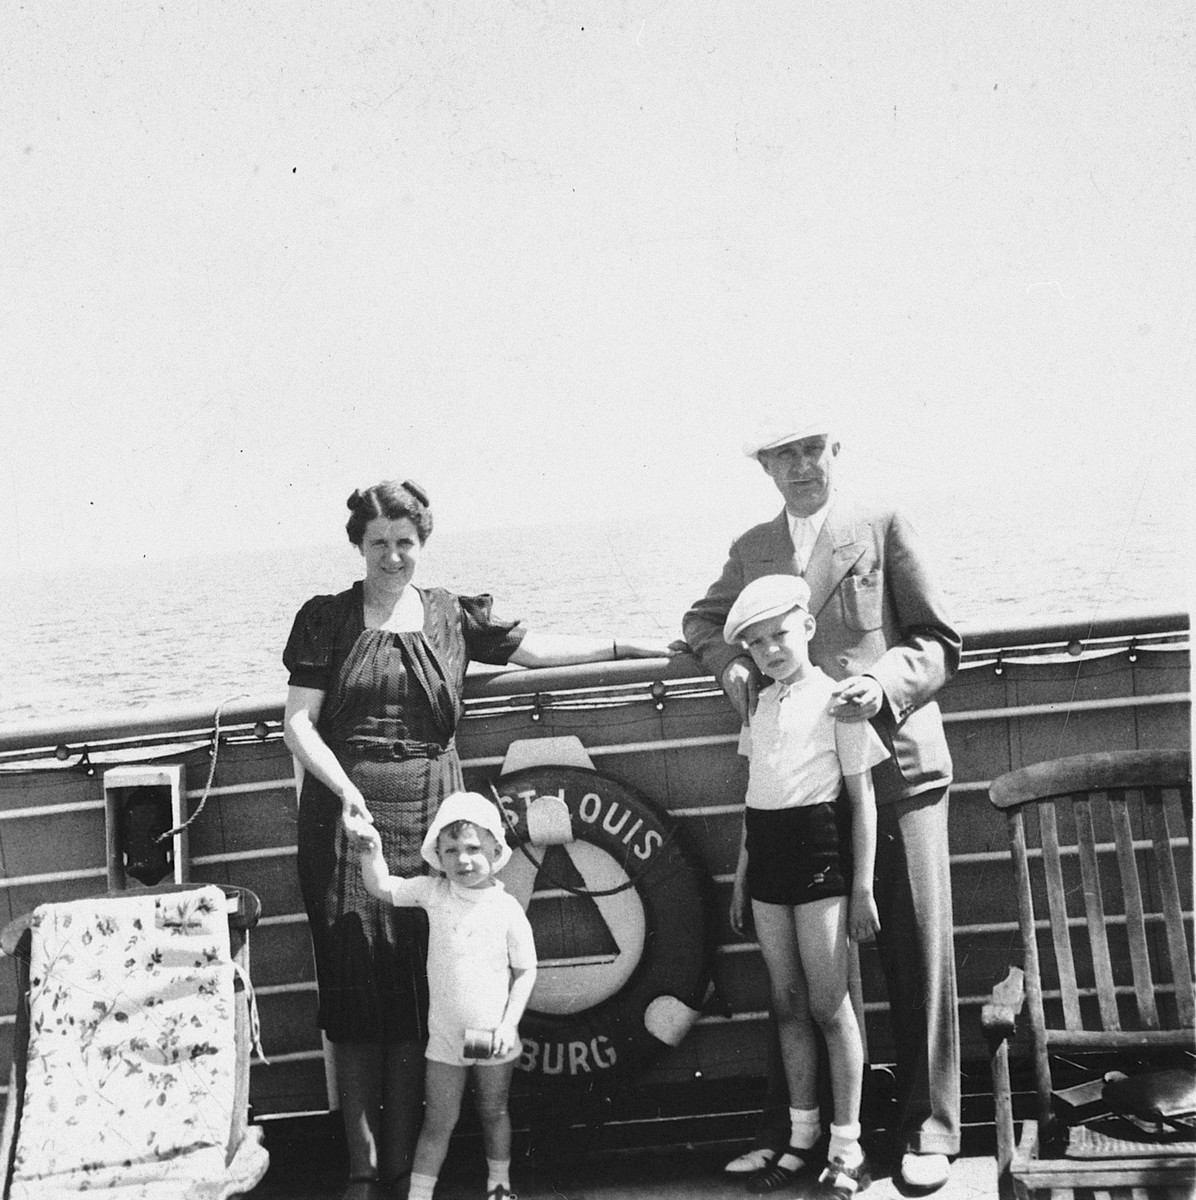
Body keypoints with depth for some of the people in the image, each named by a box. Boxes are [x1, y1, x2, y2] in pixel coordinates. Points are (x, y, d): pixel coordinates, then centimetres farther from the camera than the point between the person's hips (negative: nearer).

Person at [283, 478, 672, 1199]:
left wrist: (641, 647, 9)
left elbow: (535, 648, 13)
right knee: (354, 985, -3)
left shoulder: (451, 615, 12)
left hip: (427, 815, 2)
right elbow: (298, 721, 0)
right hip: (345, 813, -1)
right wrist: (345, 787, -15)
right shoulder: (326, 618, 6)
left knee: (416, 987, 1)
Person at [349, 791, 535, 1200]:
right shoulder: (433, 893, -7)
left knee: (494, 1112, 18)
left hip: (492, 1037, 0)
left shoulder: (507, 909, -13)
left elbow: (525, 971, -6)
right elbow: (380, 887, -1)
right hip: (445, 1036, 1)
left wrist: (509, 1023, -13)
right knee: (438, 1121, 5)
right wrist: (371, 850, -19)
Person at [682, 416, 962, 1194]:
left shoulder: (883, 527, 1)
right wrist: (731, 664, 5)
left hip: (894, 766, -3)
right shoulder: (751, 549, 12)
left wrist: (886, 681, -19)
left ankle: (929, 1130, 12)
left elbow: (940, 641, 0)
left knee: (918, 949, 0)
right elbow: (703, 620, 26)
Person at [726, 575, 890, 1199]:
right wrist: (741, 877, 16)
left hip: (819, 848, -6)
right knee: (787, 1005, 11)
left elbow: (862, 797, -7)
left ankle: (847, 1150, 9)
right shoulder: (760, 705, 12)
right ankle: (803, 1139, 21)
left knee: (828, 1005, -1)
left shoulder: (833, 696, -6)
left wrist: (862, 888, -9)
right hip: (767, 855, 6)